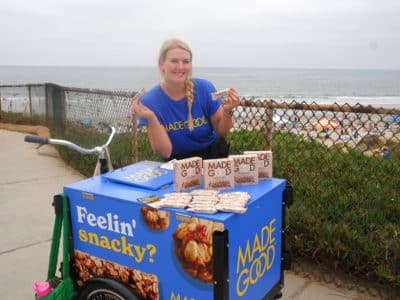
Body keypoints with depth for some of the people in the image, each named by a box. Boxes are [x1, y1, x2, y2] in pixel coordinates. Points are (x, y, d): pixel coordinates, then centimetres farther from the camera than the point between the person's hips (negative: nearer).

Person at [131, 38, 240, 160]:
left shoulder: (205, 88, -10)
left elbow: (221, 133, 0)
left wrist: (227, 112, -19)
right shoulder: (150, 100, -13)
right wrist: (151, 118, -27)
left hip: (212, 154, 4)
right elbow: (165, 153, -14)